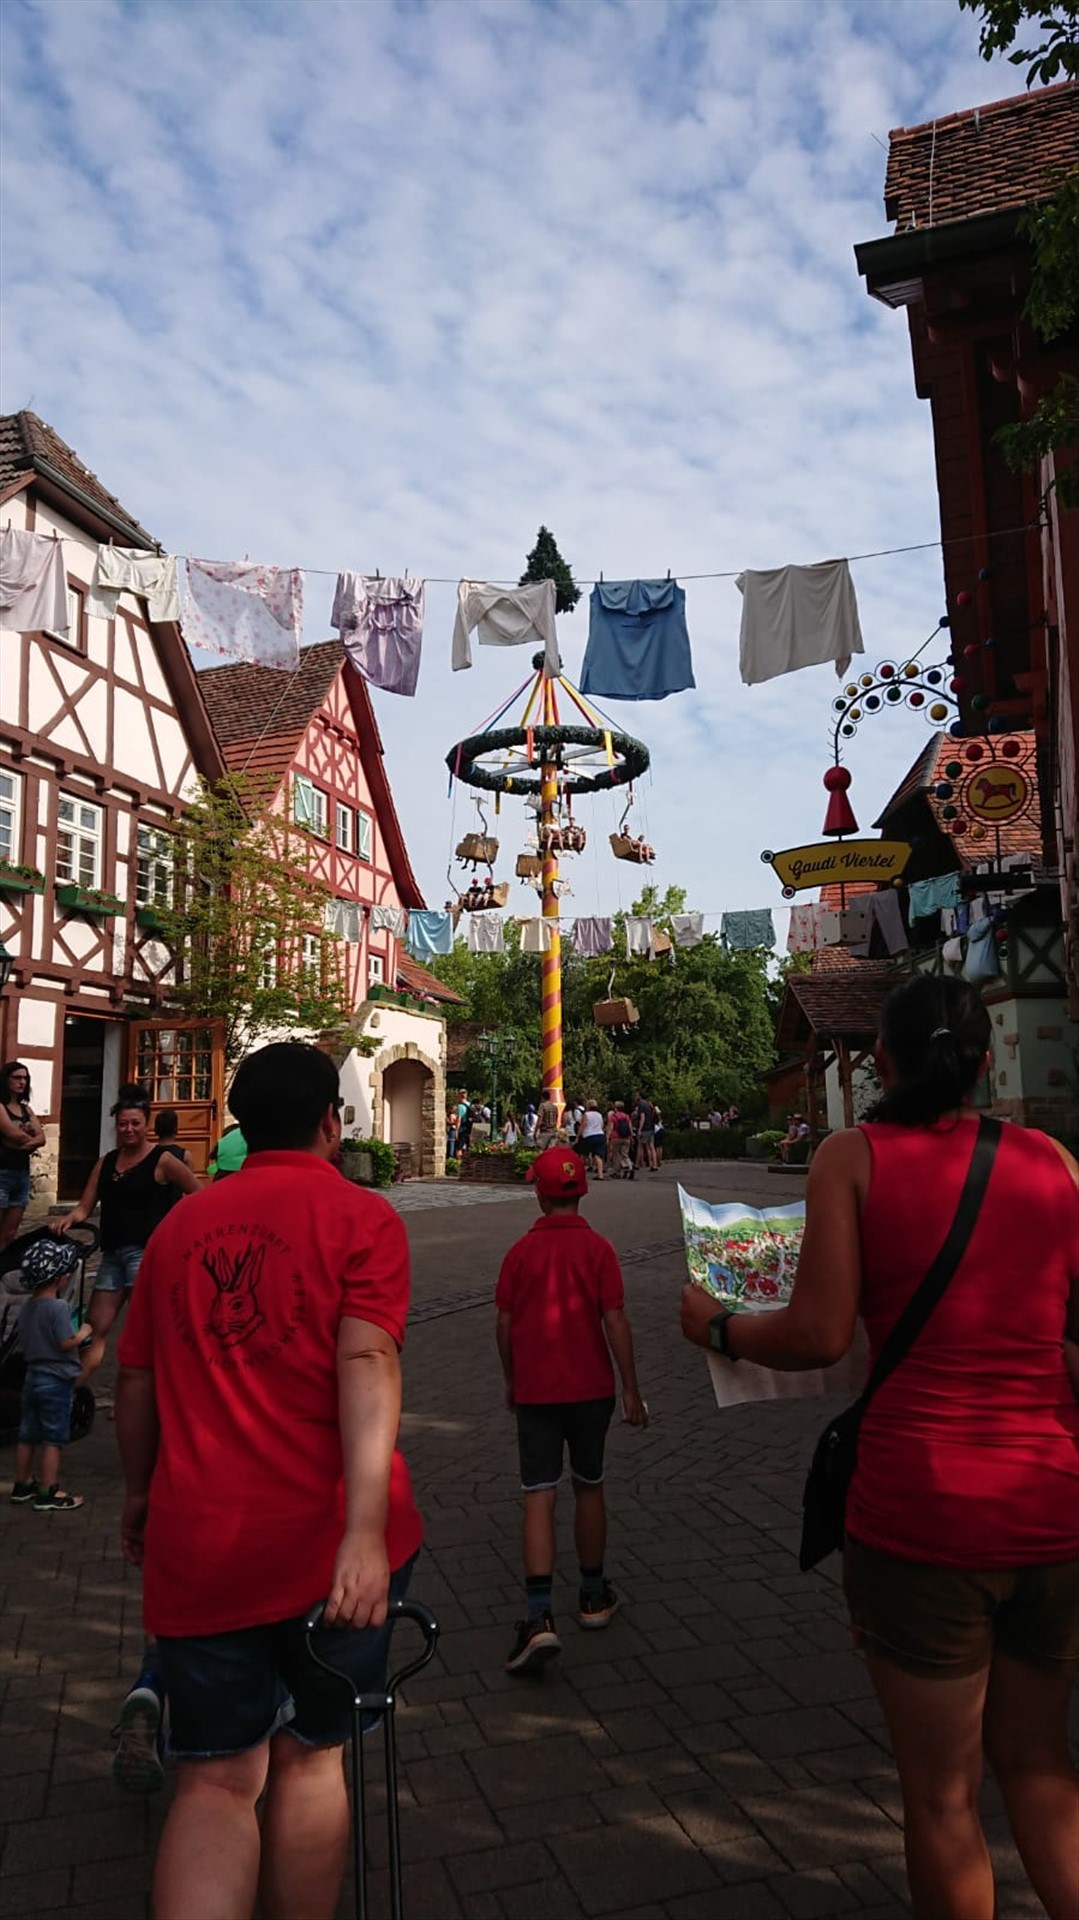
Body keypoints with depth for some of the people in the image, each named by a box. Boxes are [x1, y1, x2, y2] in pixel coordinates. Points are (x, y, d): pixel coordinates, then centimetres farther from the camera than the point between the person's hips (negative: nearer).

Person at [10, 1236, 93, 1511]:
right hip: (56, 1381, -8)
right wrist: (83, 1334, -5)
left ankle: (22, 1486, 27)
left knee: (27, 1436, 16)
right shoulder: (58, 1307, -19)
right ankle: (48, 1494, 3)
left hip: (32, 1377, 8)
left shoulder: (27, 1309, 7)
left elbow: (23, 1345, 13)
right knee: (53, 1440, -1)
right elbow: (66, 1344, -22)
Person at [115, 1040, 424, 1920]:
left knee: (216, 1781, 13)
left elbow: (136, 1377, 13)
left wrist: (140, 1494, 27)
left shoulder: (181, 1223, 7)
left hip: (198, 1543, 3)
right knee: (309, 1757, 18)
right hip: (326, 1538, -2)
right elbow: (367, 1361, -19)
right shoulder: (360, 1214, -5)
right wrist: (366, 1529, -24)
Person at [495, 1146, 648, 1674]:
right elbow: (615, 1321, -11)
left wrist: (511, 1380, 14)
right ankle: (593, 1596, 31)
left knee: (539, 1497, 0)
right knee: (588, 1489, 17)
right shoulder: (598, 1248, -8)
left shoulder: (521, 1251, -5)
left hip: (534, 1392, 0)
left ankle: (539, 1616, -11)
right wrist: (630, 1390, -3)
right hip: (590, 1389, 0)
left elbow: (503, 1324, -1)